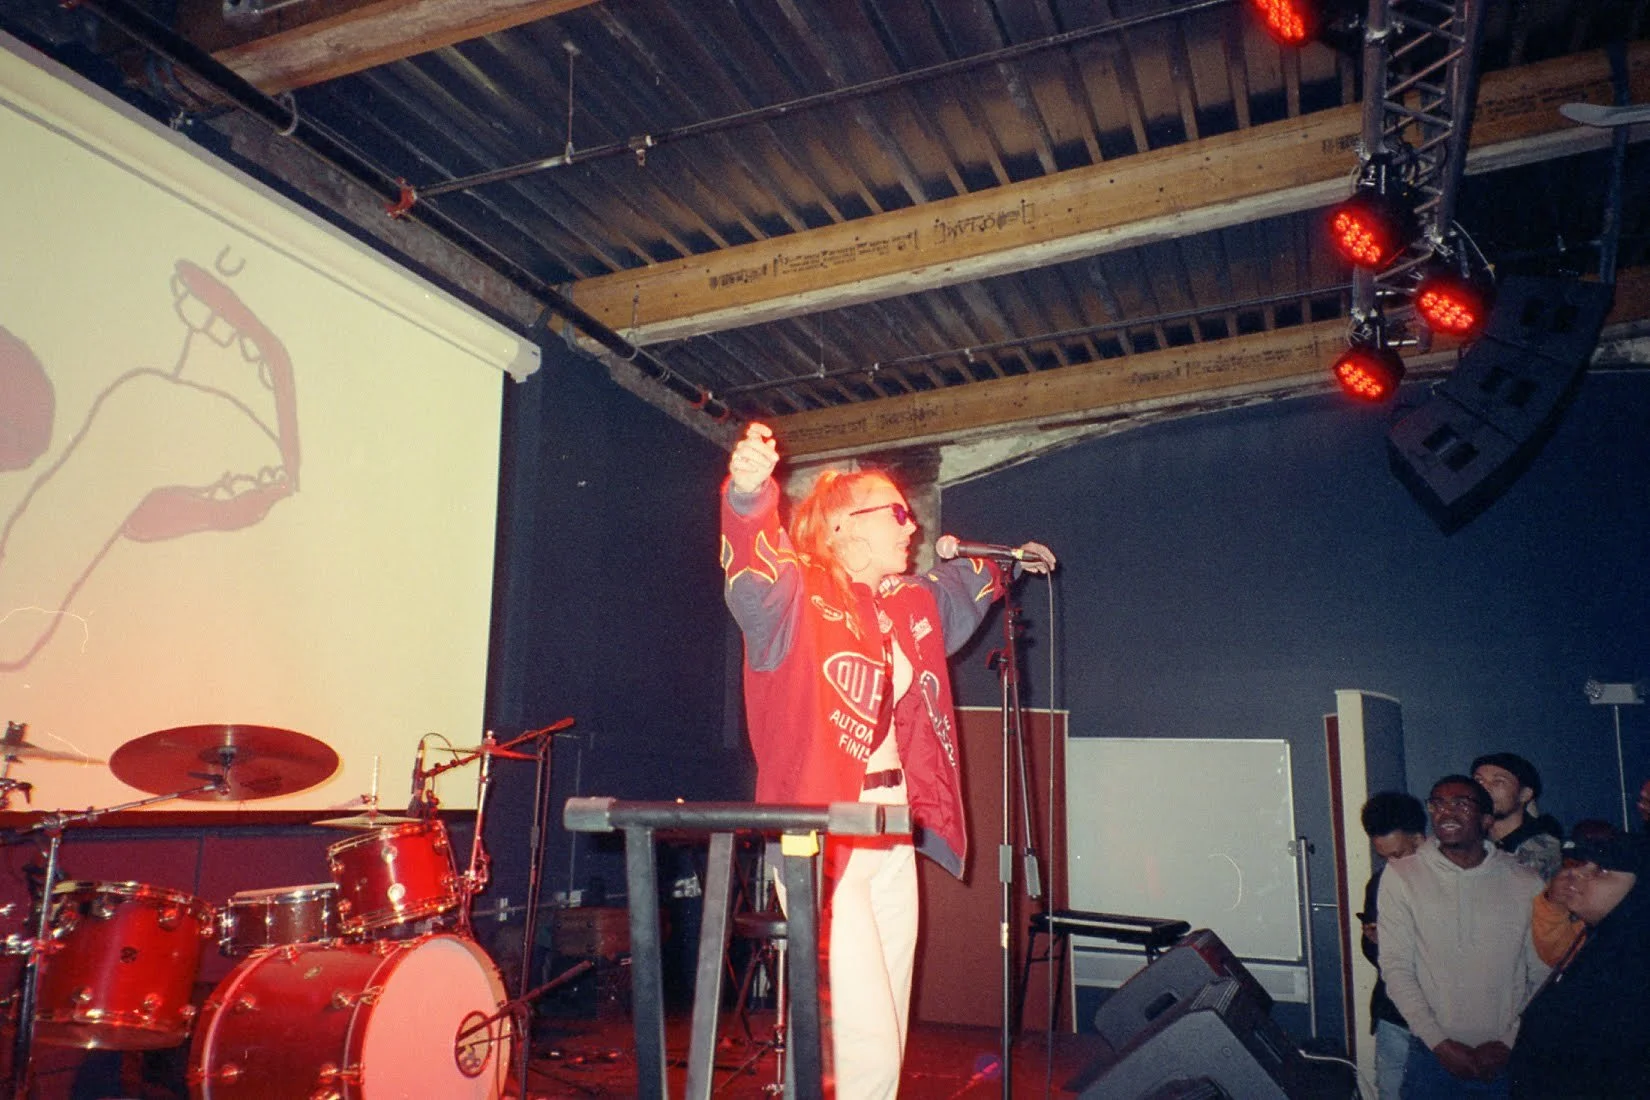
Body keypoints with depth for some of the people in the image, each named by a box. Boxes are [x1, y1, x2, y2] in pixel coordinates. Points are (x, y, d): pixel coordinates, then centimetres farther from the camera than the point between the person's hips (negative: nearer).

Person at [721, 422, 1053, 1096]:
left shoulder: (909, 606, 13)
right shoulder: (801, 598, -10)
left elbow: (956, 589, 36)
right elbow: (754, 575, -33)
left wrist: (1009, 565, 40)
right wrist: (749, 491, -51)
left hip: (895, 842, 8)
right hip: (825, 843, -8)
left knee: (887, 1034, 15)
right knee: (866, 1044, -10)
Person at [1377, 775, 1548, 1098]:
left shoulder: (1526, 883, 0)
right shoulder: (1401, 875, -4)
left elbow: (1543, 978, 2)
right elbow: (1395, 968, -5)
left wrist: (1509, 1042, -6)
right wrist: (1440, 1043, -10)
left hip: (1507, 1058, 1)